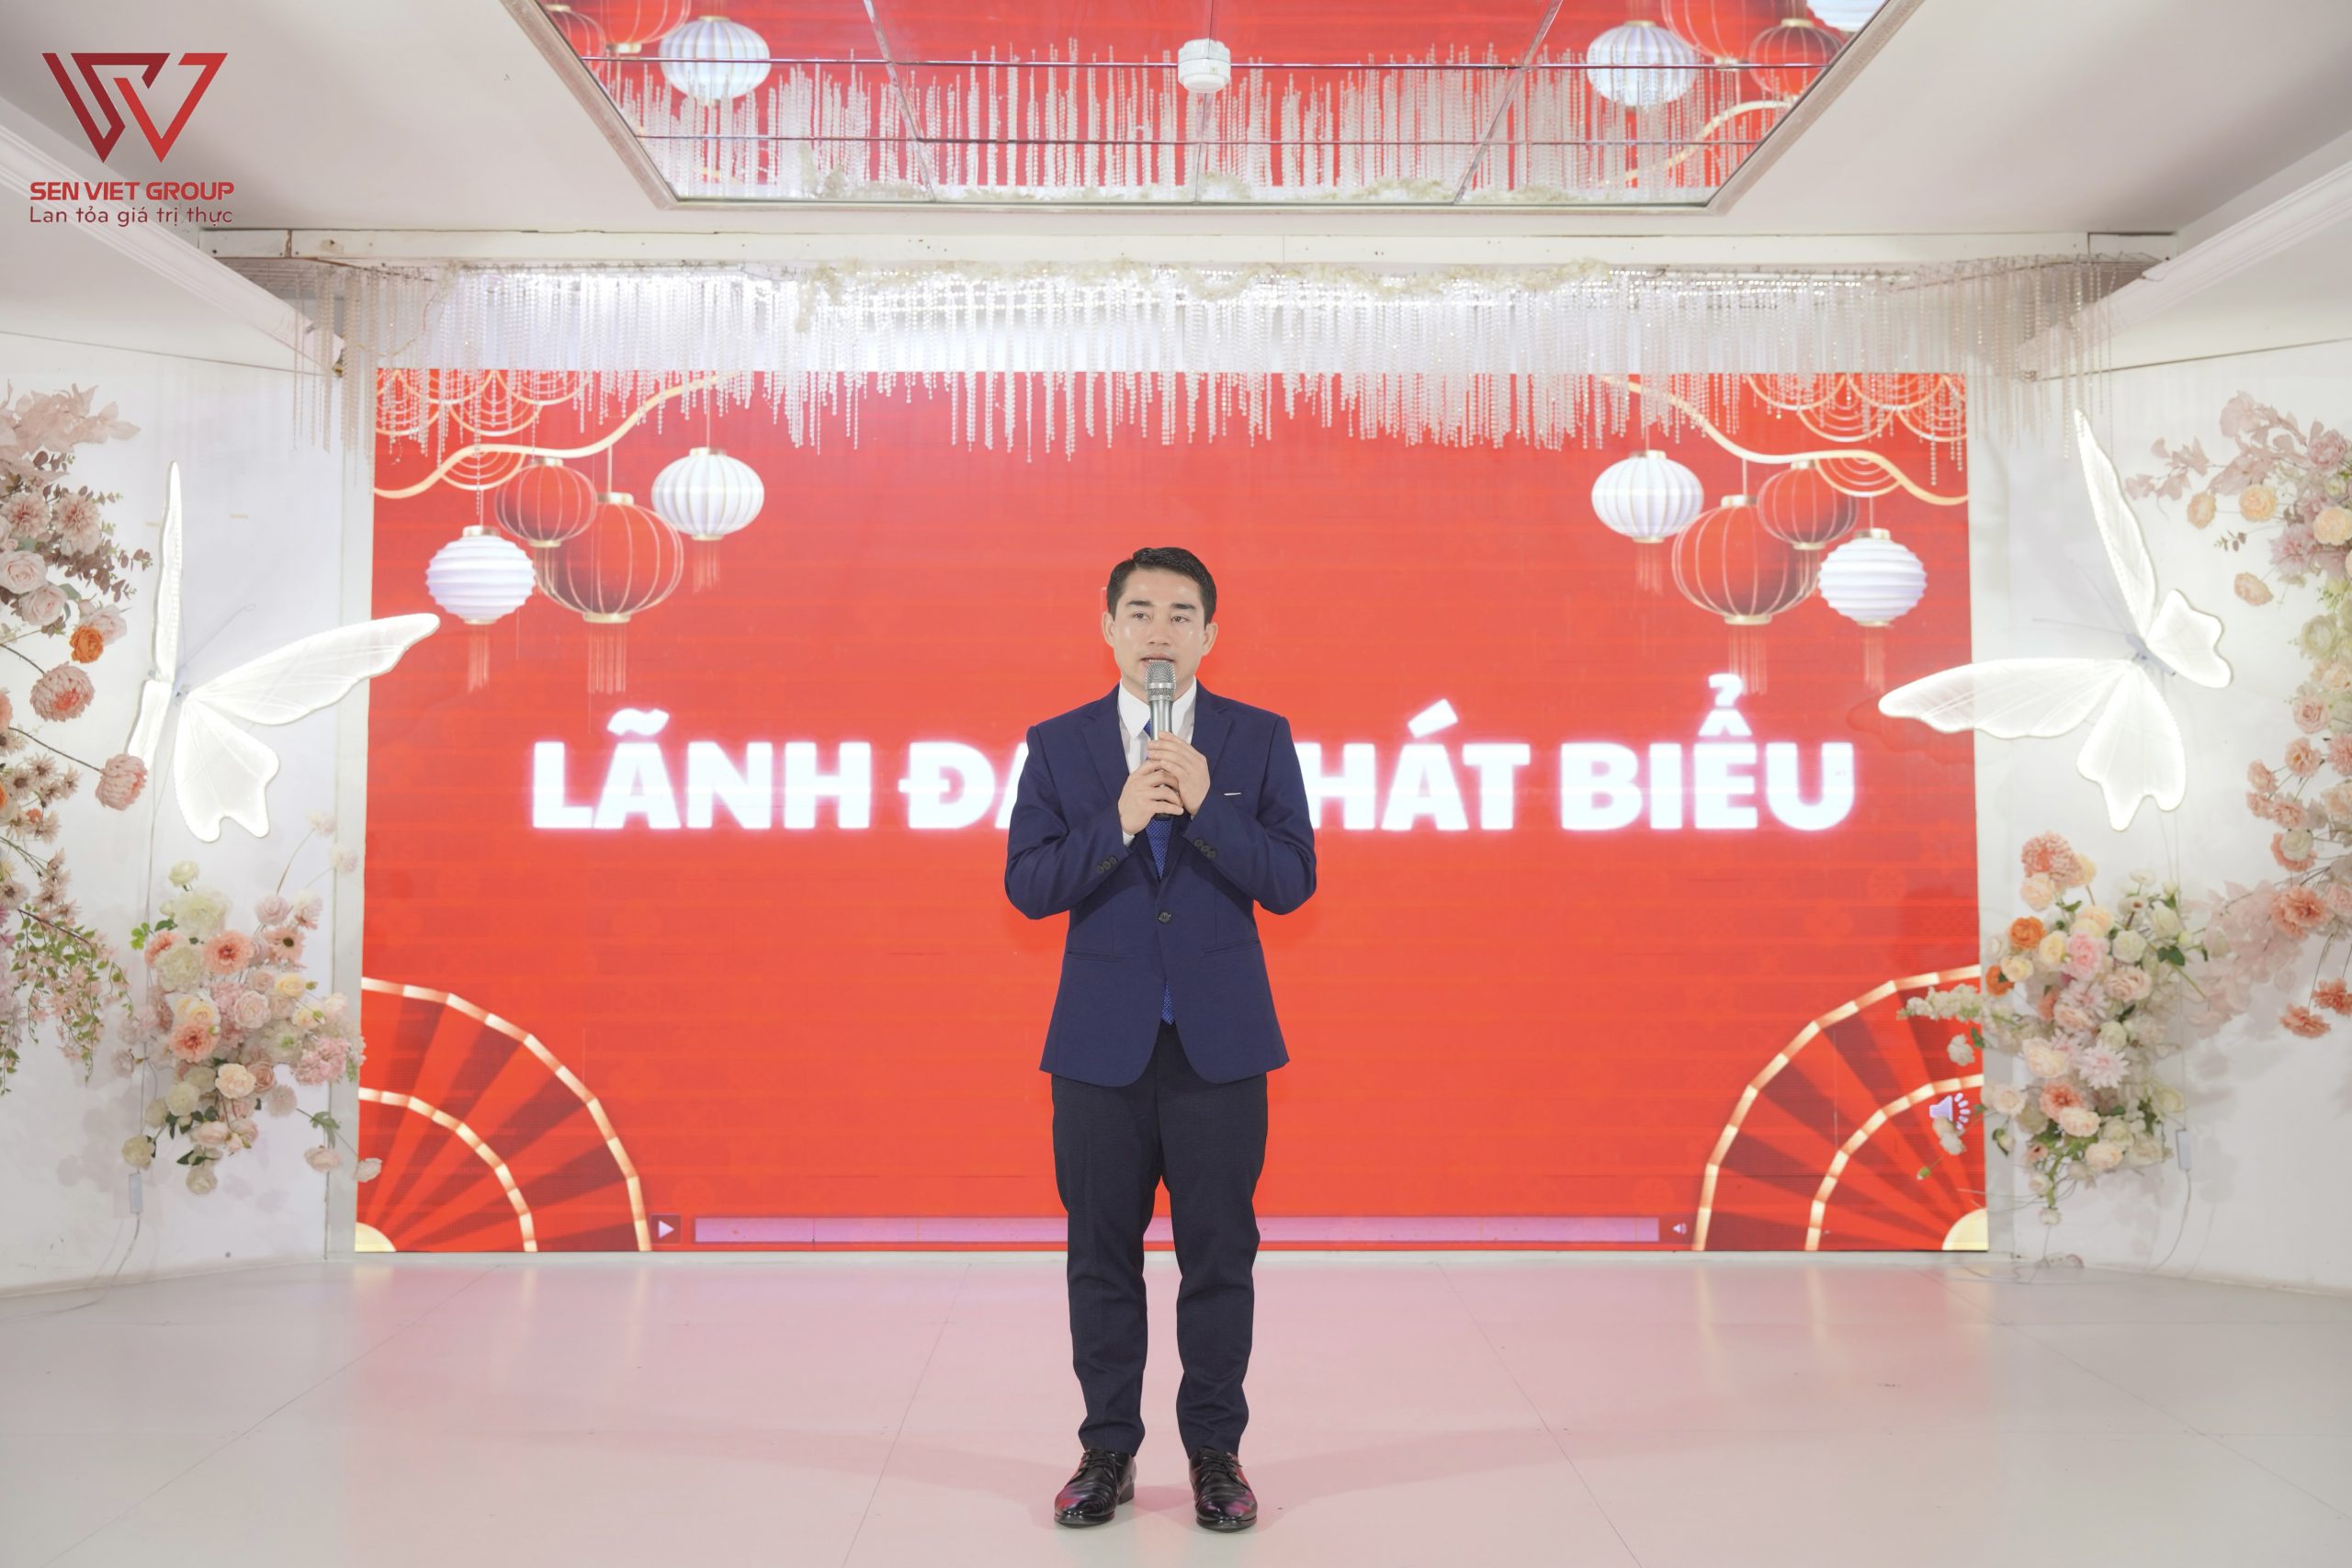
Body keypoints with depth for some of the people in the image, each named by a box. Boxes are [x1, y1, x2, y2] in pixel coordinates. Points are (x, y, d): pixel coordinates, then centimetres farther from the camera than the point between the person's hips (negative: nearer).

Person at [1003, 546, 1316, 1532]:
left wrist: (1205, 807, -18)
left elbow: (1292, 881, -6)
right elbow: (1027, 887, -4)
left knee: (1219, 1250, 6)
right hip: (1101, 1042, 1)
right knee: (1102, 1253, 9)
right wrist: (1117, 824, -18)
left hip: (1219, 1040, -1)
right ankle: (1108, 1450, 24)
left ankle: (1216, 1451, 22)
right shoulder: (1058, 745, 4)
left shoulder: (1258, 739, 2)